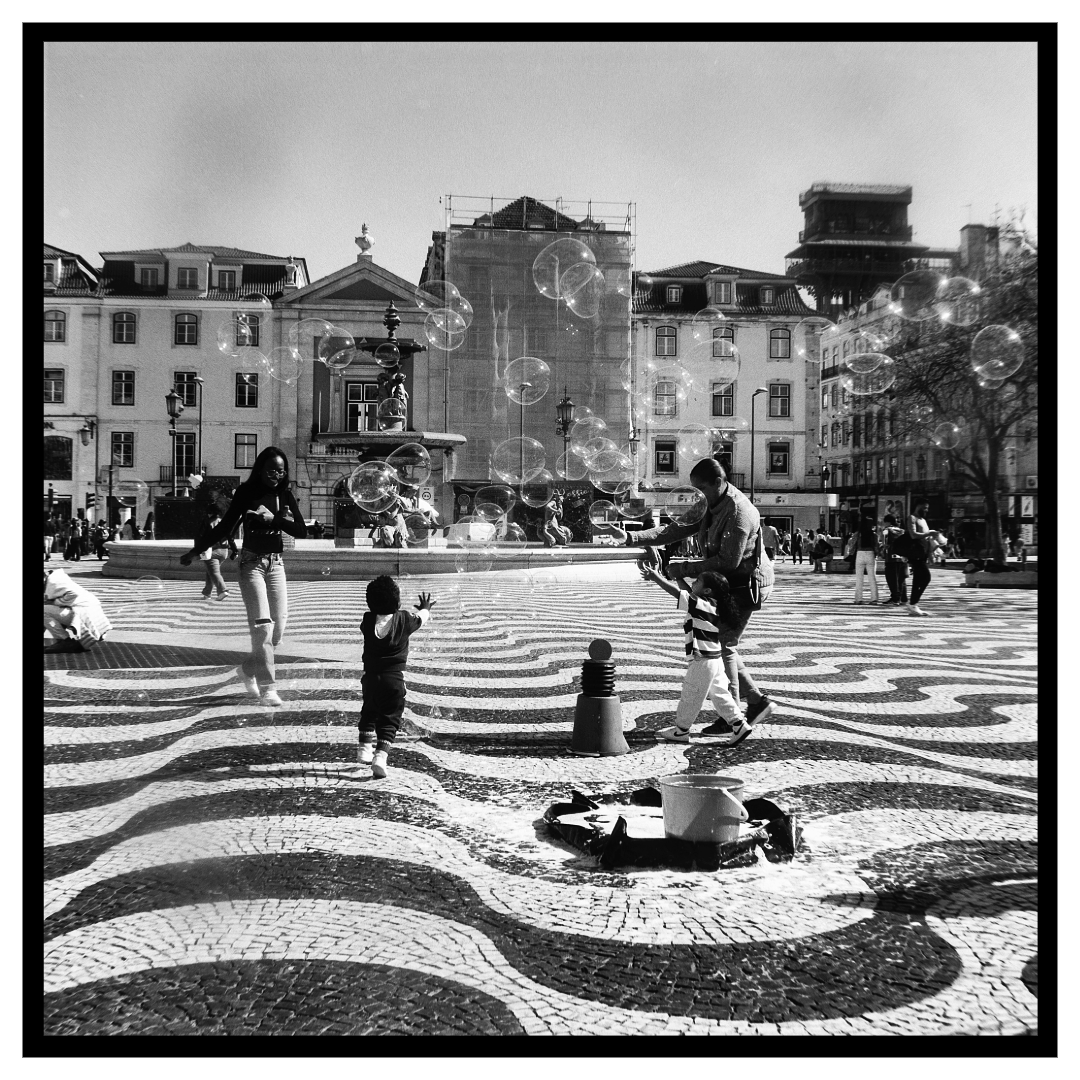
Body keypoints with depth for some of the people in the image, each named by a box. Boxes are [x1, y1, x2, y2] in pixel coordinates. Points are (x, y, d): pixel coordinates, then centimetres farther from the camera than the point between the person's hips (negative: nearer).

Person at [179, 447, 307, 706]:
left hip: (276, 563, 4)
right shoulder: (247, 492, -5)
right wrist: (196, 550, -2)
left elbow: (302, 530, -3)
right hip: (252, 563, -4)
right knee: (262, 624, -12)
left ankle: (248, 670, 25)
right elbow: (225, 526, 0)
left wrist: (273, 518, -17)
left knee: (278, 626, 3)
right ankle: (266, 686, -6)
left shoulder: (285, 495, 4)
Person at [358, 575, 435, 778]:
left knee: (369, 713, 25)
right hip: (394, 678, -3)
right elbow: (420, 619, 13)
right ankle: (380, 757, -13)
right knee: (389, 719, 1)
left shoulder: (367, 620, -3)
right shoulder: (404, 620, -8)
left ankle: (364, 749, 26)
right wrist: (425, 609, 38)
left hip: (370, 676, 3)